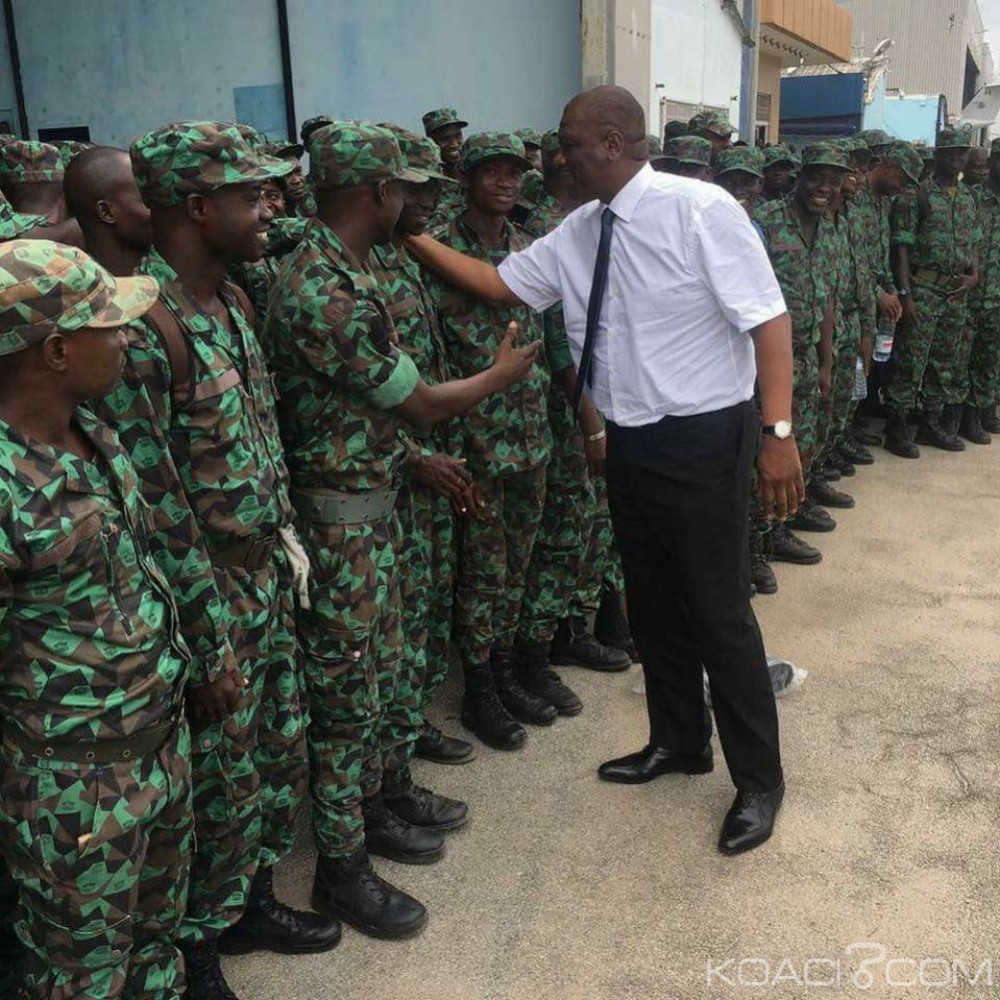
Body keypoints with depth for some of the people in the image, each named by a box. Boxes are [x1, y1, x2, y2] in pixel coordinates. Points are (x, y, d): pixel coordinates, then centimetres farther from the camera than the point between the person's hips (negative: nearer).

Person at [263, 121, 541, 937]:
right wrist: (502, 375, 1)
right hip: (340, 519, -10)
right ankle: (341, 865, 20)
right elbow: (419, 403, -16)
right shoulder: (328, 296, -25)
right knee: (345, 690, 3)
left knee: (380, 666, 21)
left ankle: (371, 801, 39)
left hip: (371, 504, 10)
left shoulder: (339, 270, 7)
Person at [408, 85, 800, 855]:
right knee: (652, 602, 18)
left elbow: (769, 318, -17)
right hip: (629, 443, 7)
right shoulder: (576, 234, 6)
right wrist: (414, 239, 5)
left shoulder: (700, 209, -14)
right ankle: (679, 742, 40)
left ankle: (759, 780, 21)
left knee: (719, 612, 2)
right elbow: (498, 283, 14)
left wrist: (778, 433, -23)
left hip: (704, 440, -7)